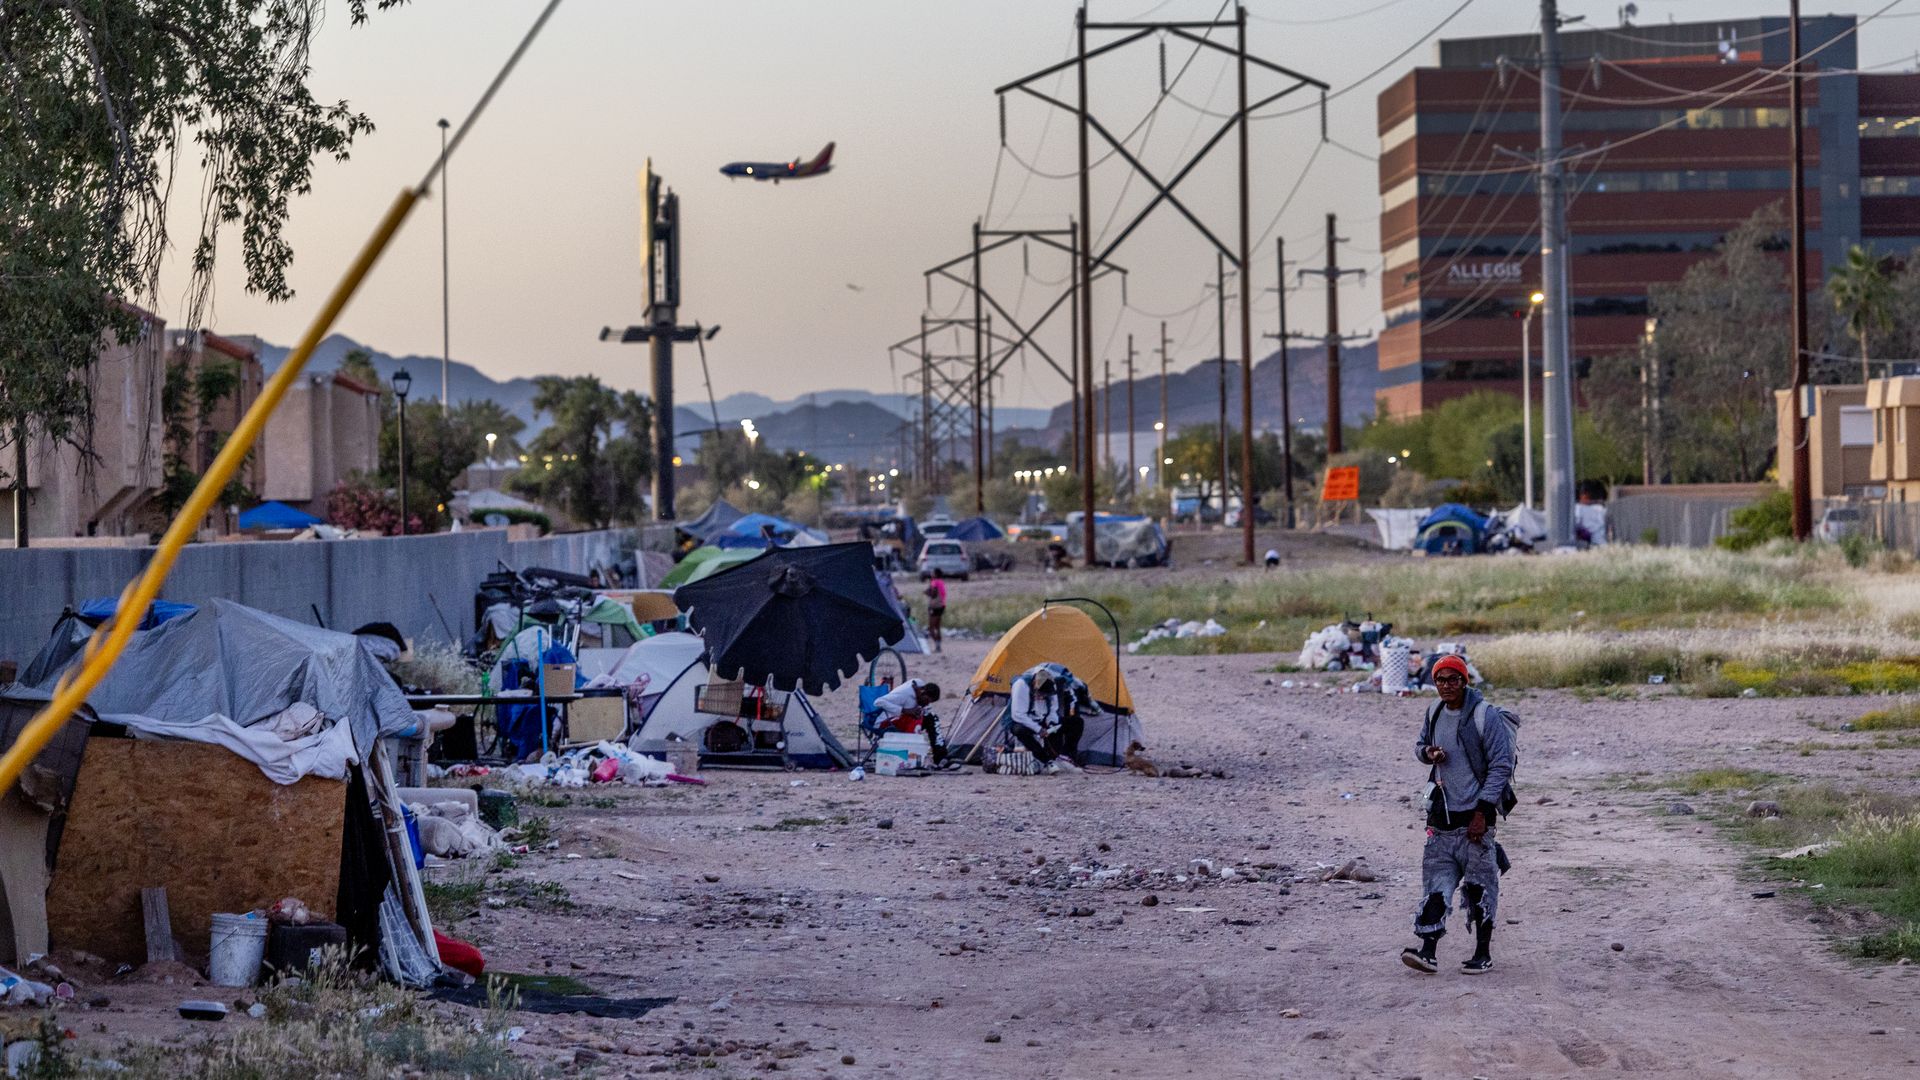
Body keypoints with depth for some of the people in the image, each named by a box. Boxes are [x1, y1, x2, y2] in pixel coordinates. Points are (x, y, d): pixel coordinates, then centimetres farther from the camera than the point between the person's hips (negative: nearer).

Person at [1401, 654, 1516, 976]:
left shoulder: (1485, 715, -12)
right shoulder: (1435, 714, 8)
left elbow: (1501, 766, -12)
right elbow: (1420, 744, 26)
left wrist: (1482, 811, -16)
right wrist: (1427, 752, 0)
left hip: (1475, 816, -6)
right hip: (1441, 817, 6)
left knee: (1479, 887, 2)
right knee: (1435, 883, 0)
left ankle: (1483, 953, 13)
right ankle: (1428, 951, -3)